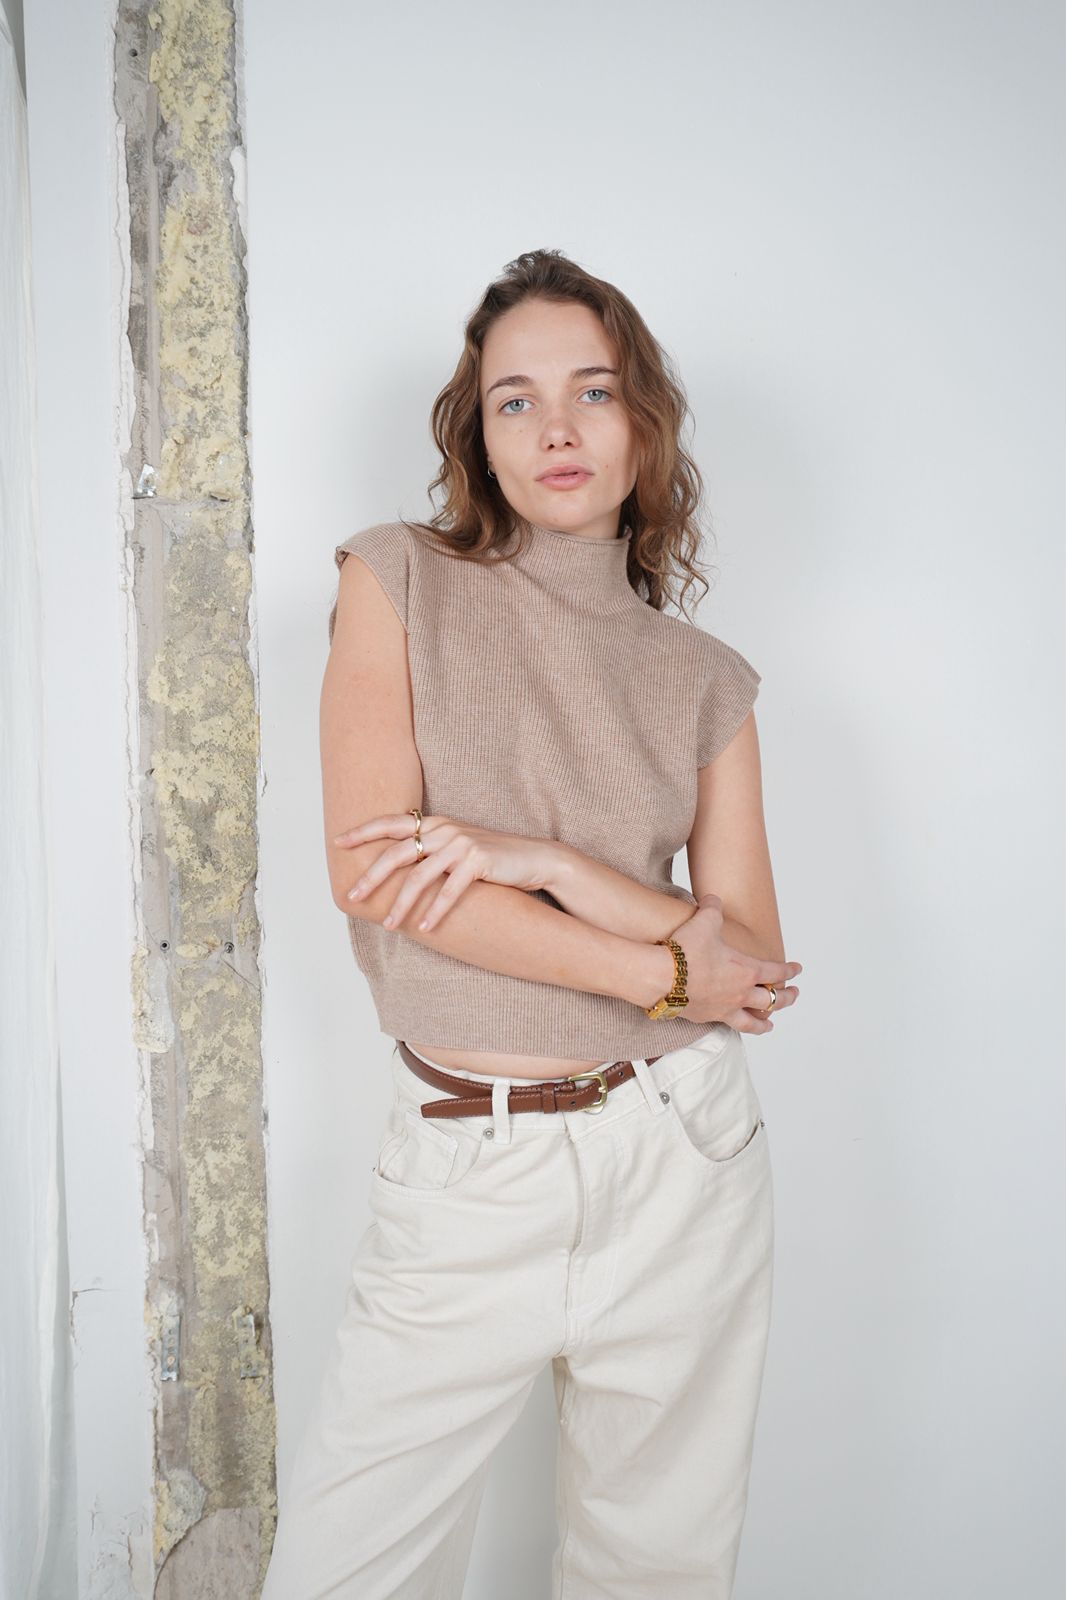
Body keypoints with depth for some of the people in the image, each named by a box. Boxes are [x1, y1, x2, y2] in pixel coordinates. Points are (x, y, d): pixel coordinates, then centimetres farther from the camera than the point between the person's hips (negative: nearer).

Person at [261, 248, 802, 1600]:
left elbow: (749, 954, -1)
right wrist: (662, 970, -10)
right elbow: (373, 869, -12)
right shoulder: (399, 583, -1)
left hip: (679, 1155, 2)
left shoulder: (703, 678, 5)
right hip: (466, 1172, -2)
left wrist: (544, 859, -17)